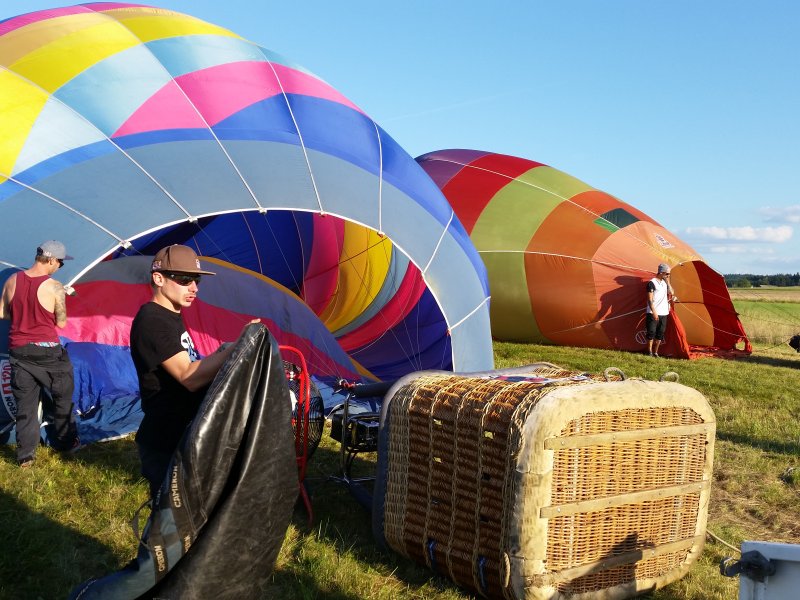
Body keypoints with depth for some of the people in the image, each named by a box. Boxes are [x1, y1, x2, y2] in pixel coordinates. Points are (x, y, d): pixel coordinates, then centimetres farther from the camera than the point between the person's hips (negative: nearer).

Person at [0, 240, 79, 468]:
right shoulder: (54, 288, -15)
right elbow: (61, 323, -8)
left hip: (18, 351, 4)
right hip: (46, 351, -4)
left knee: (25, 404, 11)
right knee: (63, 397, 17)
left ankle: (25, 456, 13)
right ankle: (66, 442, 27)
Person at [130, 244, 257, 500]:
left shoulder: (171, 317, 13)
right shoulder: (152, 321, -19)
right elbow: (189, 377, -28)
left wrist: (221, 355, 2)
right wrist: (237, 346, -30)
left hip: (183, 437, 10)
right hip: (165, 444, -10)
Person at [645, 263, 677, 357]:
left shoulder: (665, 282, 14)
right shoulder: (652, 283, -10)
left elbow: (672, 293, 8)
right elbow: (650, 299, -13)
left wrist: (668, 282, 2)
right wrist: (654, 312, -19)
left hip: (663, 313, 7)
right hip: (653, 313, -7)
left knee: (660, 333, 7)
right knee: (651, 332, -6)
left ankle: (655, 352, 15)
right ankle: (650, 352, 2)